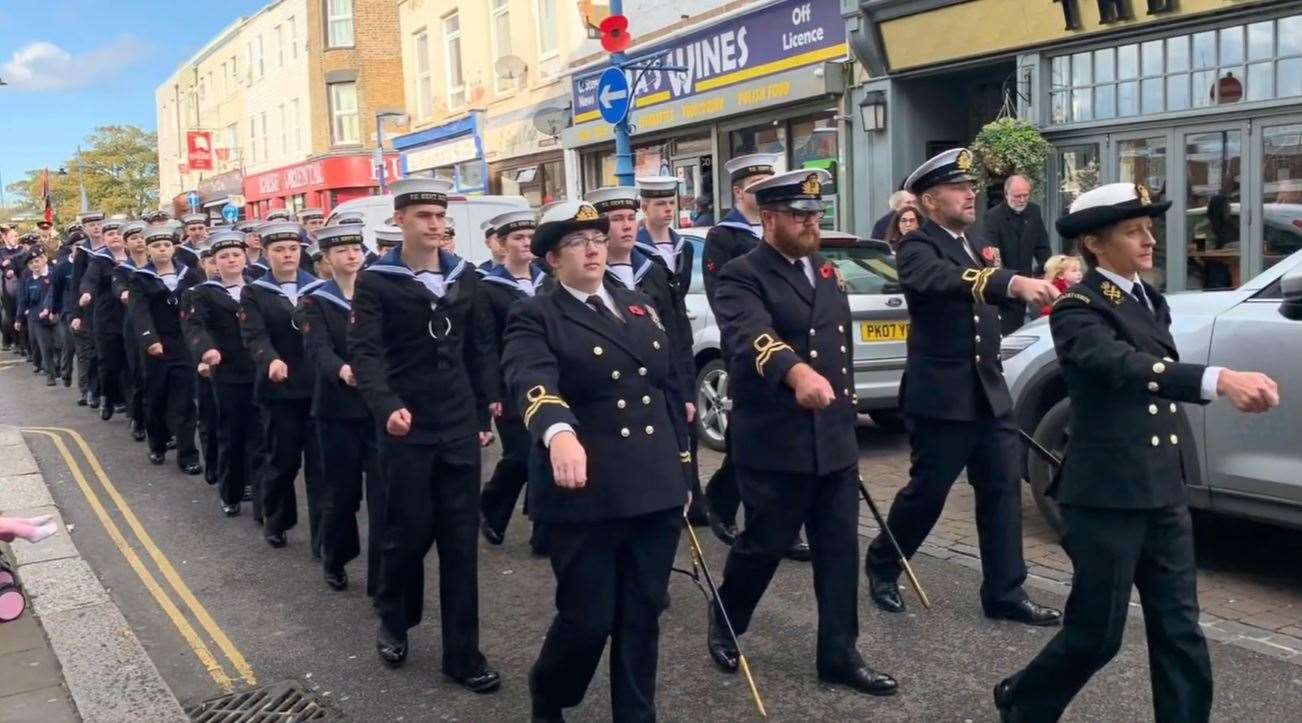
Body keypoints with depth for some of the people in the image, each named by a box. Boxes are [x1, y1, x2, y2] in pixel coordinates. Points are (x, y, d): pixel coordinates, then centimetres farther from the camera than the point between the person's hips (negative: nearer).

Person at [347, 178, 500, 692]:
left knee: (461, 539, 4)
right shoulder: (377, 280, -5)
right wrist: (387, 406, -31)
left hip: (459, 427, 3)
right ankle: (394, 623, 34)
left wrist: (484, 413, 9)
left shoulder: (465, 277, 7)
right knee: (409, 531, 6)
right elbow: (364, 352, -16)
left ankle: (462, 653, 13)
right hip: (406, 428, -3)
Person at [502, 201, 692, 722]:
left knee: (643, 617, 11)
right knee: (588, 620, 3)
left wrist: (683, 472, 16)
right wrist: (560, 433, -46)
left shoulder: (640, 306, 15)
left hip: (655, 491, 5)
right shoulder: (536, 318, -5)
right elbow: (533, 382, -25)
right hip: (586, 495, -5)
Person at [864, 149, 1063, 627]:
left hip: (990, 392, 7)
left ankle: (1005, 594, 14)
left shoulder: (977, 246, 13)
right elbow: (941, 279, -36)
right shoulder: (918, 248, -12)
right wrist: (1013, 283, -50)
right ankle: (882, 566, 26)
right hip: (941, 396, -7)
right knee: (927, 492, 4)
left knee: (1002, 490, 6)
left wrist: (1037, 287, 9)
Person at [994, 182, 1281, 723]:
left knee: (1180, 632, 7)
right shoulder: (1078, 309, -13)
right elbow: (1126, 367, -31)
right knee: (1096, 633, 4)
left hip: (1164, 495, 7)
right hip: (1106, 497, -7)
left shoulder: (1151, 301, 14)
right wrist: (1220, 379, -46)